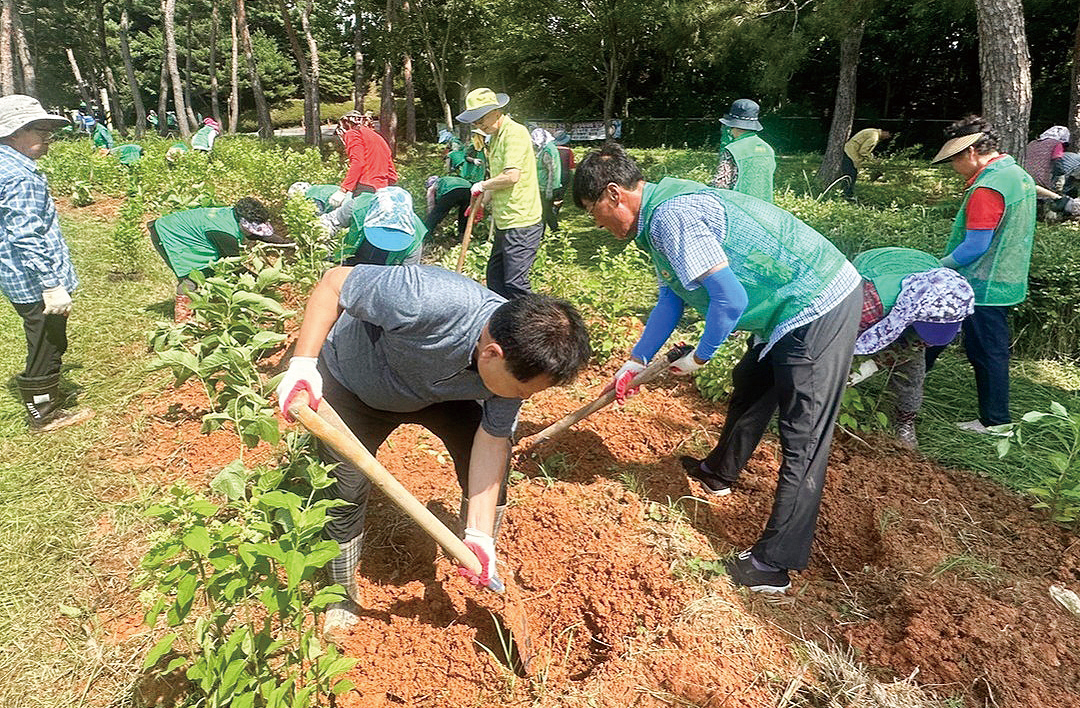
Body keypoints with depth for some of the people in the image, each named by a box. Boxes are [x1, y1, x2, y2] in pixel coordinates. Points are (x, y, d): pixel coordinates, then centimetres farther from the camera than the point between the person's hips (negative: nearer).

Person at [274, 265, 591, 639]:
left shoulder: (518, 357, -27)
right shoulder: (427, 300, -46)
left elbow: (492, 440, -18)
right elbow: (334, 283, -30)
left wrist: (480, 535, -21)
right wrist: (302, 363, -38)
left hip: (440, 389, 4)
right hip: (350, 381, -3)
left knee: (489, 467, -1)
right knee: (346, 493, -6)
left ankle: (480, 561, 27)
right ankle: (342, 596, 23)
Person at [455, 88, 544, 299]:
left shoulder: (515, 133, -12)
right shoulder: (496, 136, 18)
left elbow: (511, 176, -23)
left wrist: (482, 185, -8)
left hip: (521, 222, -10)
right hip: (504, 223, 10)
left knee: (515, 284, -10)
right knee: (495, 278, 16)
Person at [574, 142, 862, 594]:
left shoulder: (670, 217, -23)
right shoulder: (663, 214, 11)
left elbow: (730, 299, -25)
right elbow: (671, 299, 18)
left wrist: (698, 358, -9)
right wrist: (636, 361, 16)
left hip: (818, 310, -11)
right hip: (800, 307, 11)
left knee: (803, 443, -5)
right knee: (749, 385, 26)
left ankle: (774, 565, 4)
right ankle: (719, 473, 48)